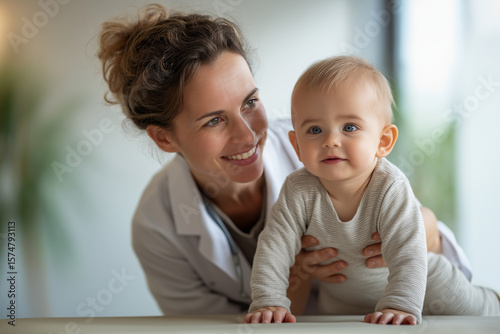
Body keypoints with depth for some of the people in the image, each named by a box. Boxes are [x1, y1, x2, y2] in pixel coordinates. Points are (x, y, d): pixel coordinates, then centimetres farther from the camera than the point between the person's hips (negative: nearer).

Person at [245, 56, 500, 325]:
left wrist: (399, 305, -50)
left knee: (473, 309, 2)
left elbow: (407, 255, -38)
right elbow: (274, 246, -24)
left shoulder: (390, 189, -34)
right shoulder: (299, 191, -26)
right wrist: (268, 302, -34)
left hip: (415, 283, -2)